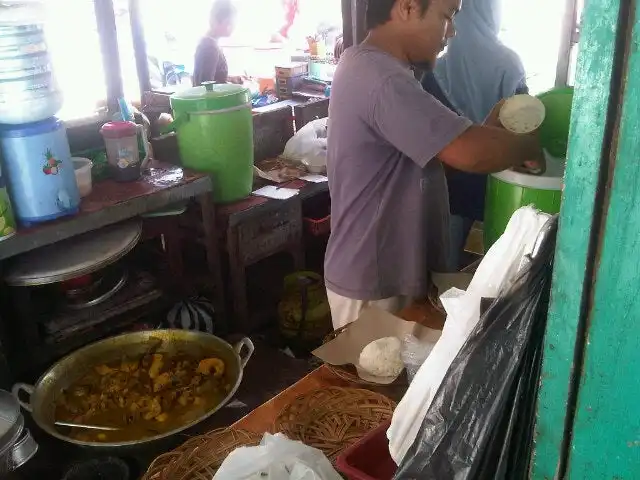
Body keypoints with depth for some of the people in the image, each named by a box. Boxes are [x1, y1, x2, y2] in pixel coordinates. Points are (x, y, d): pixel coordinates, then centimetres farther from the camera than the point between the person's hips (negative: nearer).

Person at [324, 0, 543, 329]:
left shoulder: (370, 67, 9)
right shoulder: (381, 79, -26)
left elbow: (438, 144, 12)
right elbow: (470, 153, -32)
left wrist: (489, 128, 0)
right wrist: (529, 147, -13)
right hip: (371, 283, -10)